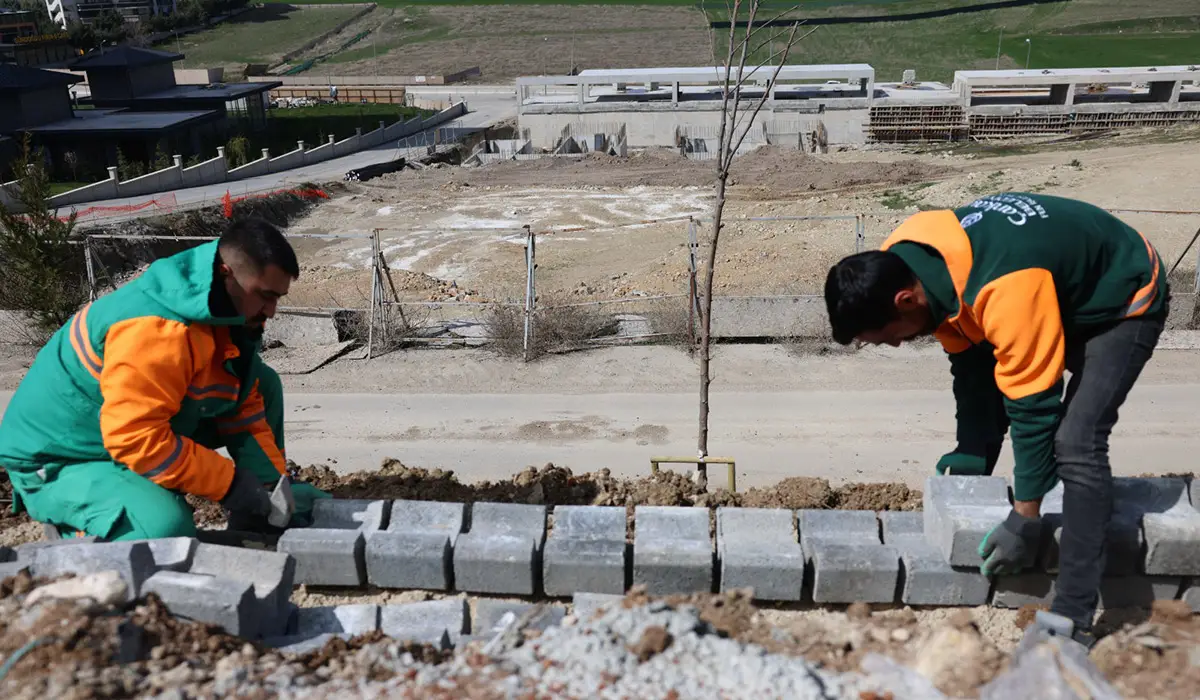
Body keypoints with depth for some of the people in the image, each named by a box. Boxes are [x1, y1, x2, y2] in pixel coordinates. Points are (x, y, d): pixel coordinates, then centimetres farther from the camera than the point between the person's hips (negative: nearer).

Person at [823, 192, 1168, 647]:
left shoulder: (1006, 290, -43)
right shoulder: (903, 260, -17)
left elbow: (1034, 404, -33)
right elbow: (969, 359, -4)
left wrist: (1025, 518, -25)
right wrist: (971, 449, -3)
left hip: (1123, 301, -8)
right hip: (1061, 291, 8)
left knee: (1076, 443, -21)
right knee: (984, 399, 9)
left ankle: (1072, 620, -14)